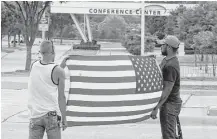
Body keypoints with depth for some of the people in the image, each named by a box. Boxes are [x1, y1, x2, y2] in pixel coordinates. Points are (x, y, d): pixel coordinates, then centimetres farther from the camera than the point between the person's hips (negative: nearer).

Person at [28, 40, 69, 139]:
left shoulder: (33, 66, 2)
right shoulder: (58, 71, -7)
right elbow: (61, 97, -4)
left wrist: (61, 66, 24)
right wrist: (64, 119, 3)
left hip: (35, 115, 3)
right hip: (52, 115, -3)